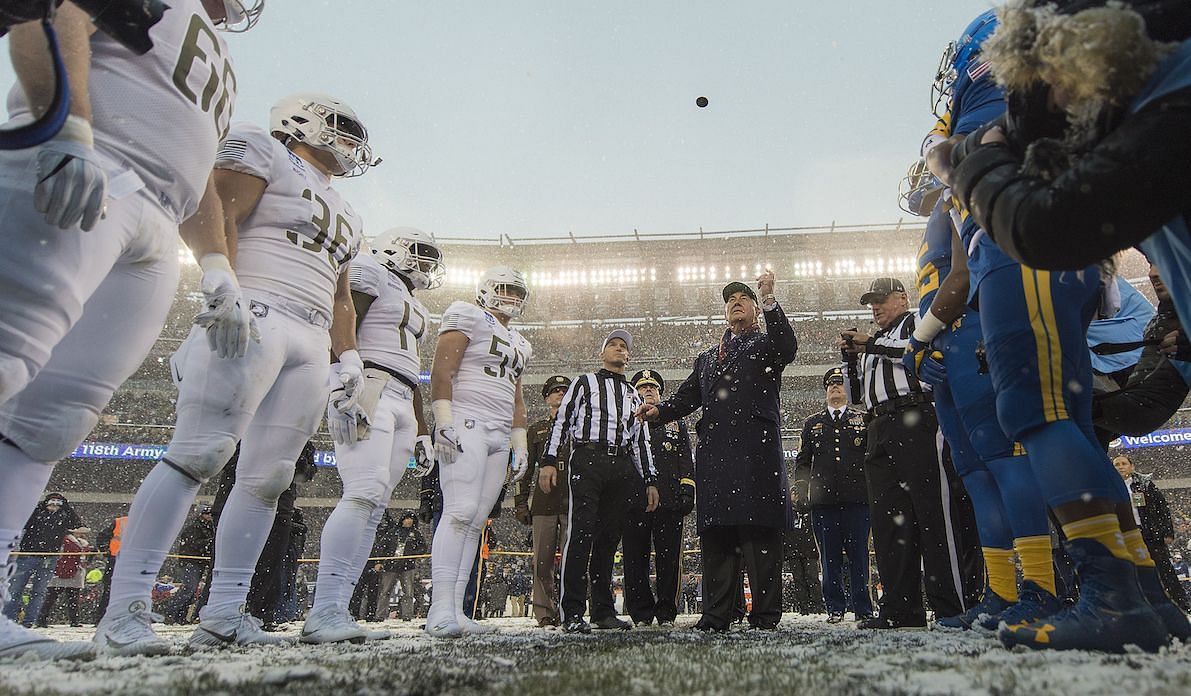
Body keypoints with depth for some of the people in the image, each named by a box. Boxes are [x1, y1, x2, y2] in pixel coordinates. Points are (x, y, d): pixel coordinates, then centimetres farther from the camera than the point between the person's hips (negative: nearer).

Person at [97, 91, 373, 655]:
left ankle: (222, 615, 5)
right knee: (199, 453, -16)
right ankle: (123, 611, -11)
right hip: (255, 316, -8)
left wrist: (348, 360, 17)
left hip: (311, 345, 8)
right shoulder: (262, 151, 9)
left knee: (268, 477, 1)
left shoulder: (341, 215, 30)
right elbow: (217, 217, -6)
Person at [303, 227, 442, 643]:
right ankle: (324, 612, -23)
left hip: (400, 404, 9)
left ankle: (337, 612, 0)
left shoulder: (414, 309, 31)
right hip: (368, 388, -9)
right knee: (364, 493, -22)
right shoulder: (371, 274, 6)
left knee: (374, 505, 0)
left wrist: (421, 435, 26)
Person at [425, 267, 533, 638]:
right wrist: (445, 422, -18)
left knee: (476, 522, 2)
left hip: (499, 435, 8)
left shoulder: (518, 344, 27)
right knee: (461, 512, -18)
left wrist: (520, 444, 20)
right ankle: (441, 608, -18)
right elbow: (442, 371, -8)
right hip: (466, 424, -8)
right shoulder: (468, 318, 3)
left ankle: (455, 610, 2)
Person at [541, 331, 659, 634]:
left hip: (623, 469, 4)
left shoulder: (634, 396, 27)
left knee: (608, 539, 4)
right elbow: (560, 421, 6)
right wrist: (549, 460, -5)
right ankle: (572, 613, -11)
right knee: (581, 533, -13)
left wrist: (650, 481, 16)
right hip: (587, 460, -4)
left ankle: (604, 611, 10)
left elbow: (642, 441, 24)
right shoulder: (584, 383, 14)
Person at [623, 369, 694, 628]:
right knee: (636, 557, 0)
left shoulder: (675, 425, 21)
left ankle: (667, 613, 8)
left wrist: (687, 491, 1)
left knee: (668, 558, 0)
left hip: (668, 500, 1)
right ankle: (640, 613, 8)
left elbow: (686, 461, 15)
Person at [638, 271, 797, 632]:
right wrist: (659, 410, 1)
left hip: (757, 450, -5)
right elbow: (686, 396, 21)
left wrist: (769, 299, -14)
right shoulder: (707, 358, 30)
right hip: (714, 452, 5)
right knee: (716, 532, 3)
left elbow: (788, 348, -9)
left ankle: (765, 614, -1)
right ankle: (716, 615, 7)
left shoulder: (765, 344, 15)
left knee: (760, 531, -7)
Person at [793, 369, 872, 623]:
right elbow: (802, 459, 16)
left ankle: (862, 609, 10)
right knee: (830, 557, 4)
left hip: (857, 498, -1)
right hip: (823, 500, 1)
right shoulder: (812, 423, 18)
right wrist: (800, 486, 4)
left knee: (858, 555, 1)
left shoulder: (863, 420, 13)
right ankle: (835, 607, 13)